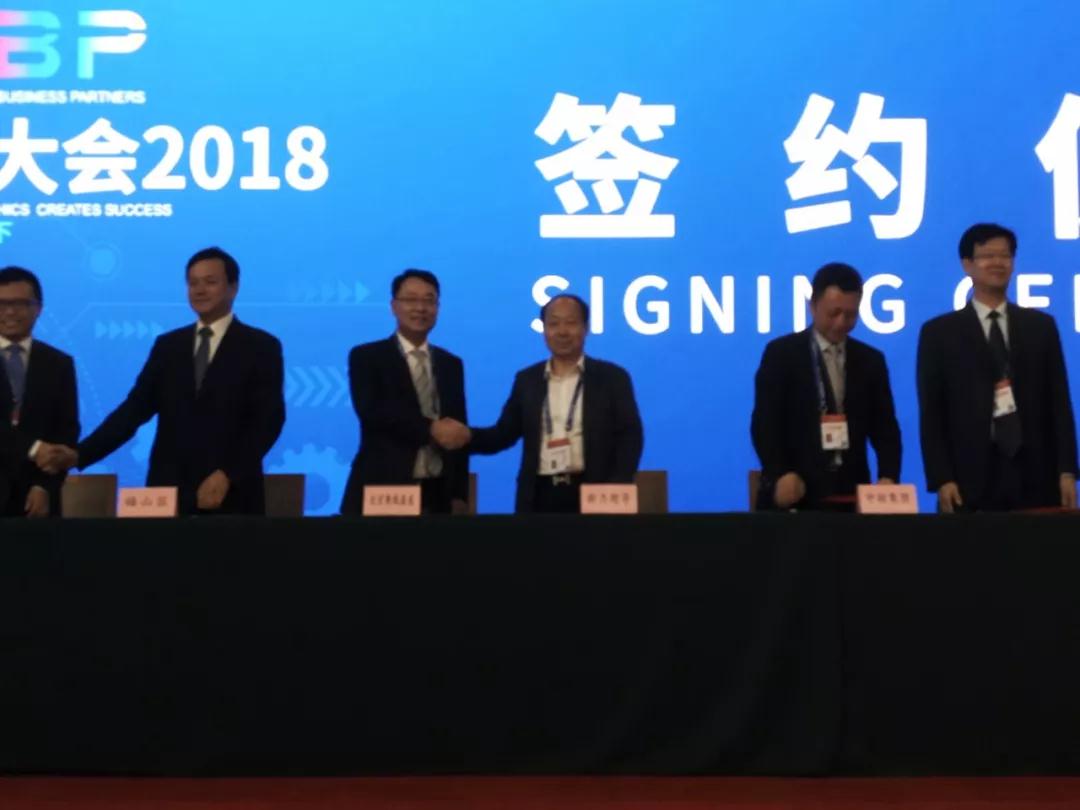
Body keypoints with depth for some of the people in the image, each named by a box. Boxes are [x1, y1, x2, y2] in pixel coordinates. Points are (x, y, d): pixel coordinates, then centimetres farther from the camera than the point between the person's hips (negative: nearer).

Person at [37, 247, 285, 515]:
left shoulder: (262, 346, 1)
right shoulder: (167, 345, 12)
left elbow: (268, 420, -7)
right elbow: (135, 407, 7)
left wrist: (227, 474, -17)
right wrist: (81, 453, -5)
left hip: (231, 495, -3)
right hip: (168, 490, 3)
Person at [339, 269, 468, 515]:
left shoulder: (451, 364, 14)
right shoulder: (366, 357, 2)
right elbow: (371, 411, -13)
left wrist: (459, 495, 4)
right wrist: (429, 428, -20)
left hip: (437, 494, 3)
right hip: (381, 491, -3)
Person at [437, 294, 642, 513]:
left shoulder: (611, 377, 4)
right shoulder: (527, 379, 13)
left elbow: (630, 436, -1)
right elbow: (503, 434, 11)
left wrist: (617, 491, -13)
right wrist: (468, 436, -9)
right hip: (540, 495, 3)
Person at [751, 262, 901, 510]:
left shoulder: (871, 360, 12)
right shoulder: (781, 353, 1)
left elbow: (884, 427, 9)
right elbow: (765, 423, -5)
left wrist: (888, 477, -9)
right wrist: (781, 474, -20)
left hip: (851, 494, 3)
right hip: (795, 494, -3)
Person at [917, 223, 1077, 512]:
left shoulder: (1041, 326, 13)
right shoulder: (939, 332, 5)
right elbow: (931, 413, 1)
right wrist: (941, 479, -8)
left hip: (1036, 477, 2)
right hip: (971, 482, -2)